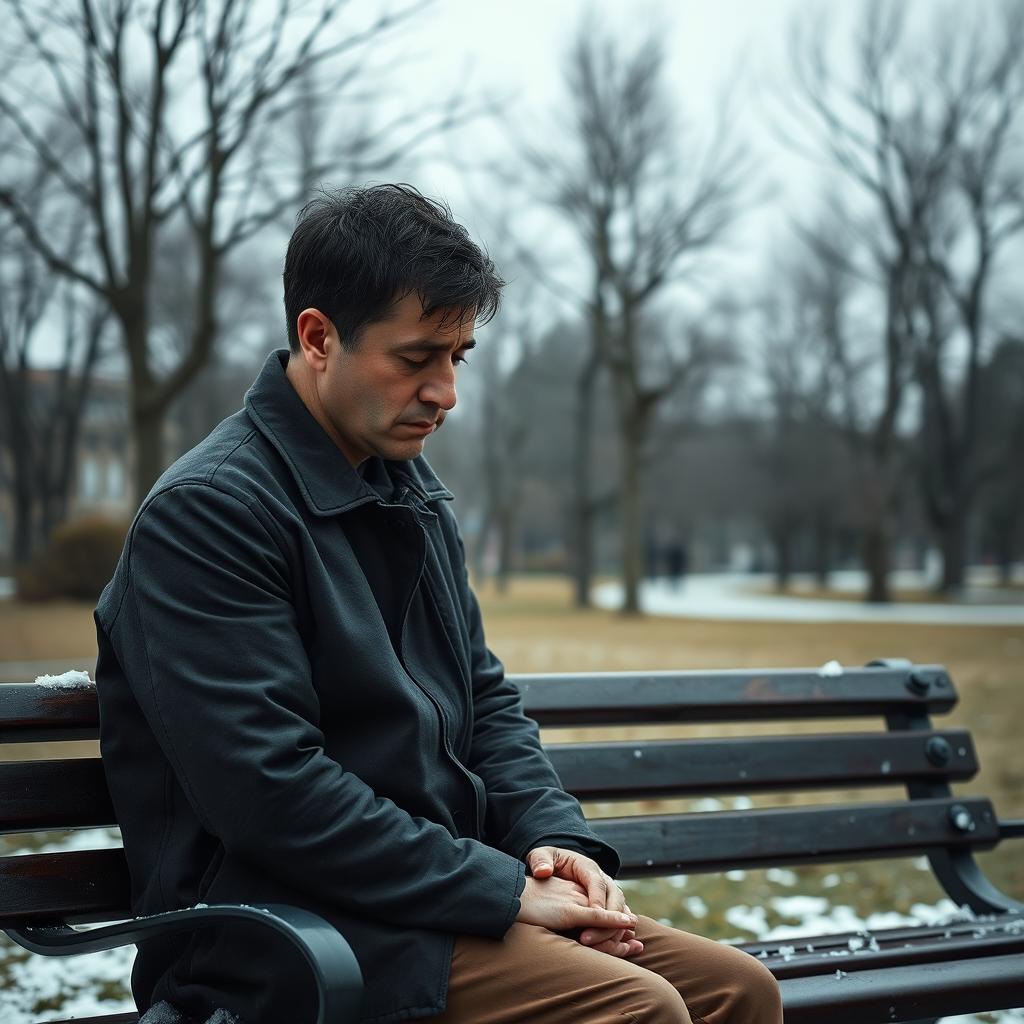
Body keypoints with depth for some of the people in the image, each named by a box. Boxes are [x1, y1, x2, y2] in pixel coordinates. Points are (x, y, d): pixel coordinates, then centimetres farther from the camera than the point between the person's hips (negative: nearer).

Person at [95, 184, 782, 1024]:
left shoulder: (413, 497, 15)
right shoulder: (207, 512, -14)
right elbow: (271, 793, -22)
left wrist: (554, 836, 2)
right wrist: (501, 890, -17)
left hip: (429, 894, 9)